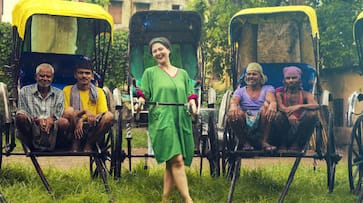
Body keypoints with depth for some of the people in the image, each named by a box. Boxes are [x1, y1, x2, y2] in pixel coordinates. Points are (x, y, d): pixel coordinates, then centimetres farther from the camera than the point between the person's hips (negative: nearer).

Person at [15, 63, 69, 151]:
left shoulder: (58, 93, 18)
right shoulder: (25, 91, 14)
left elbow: (59, 114, 7)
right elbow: (21, 112, 4)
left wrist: (52, 119, -18)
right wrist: (36, 120, -17)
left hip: (52, 130, 0)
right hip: (31, 129, 0)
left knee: (64, 122, -32)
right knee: (20, 117, -32)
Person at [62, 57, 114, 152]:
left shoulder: (98, 92, 13)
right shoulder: (67, 90, 9)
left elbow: (103, 114, 1)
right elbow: (65, 113, -3)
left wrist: (83, 120, -15)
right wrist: (84, 111, -20)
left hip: (92, 131, 1)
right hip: (73, 132, -1)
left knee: (109, 116, -26)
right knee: (69, 111, -30)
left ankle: (89, 145, -10)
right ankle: (75, 144, -12)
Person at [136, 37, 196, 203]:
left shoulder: (182, 74, 20)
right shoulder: (150, 73, 12)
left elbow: (190, 95, 18)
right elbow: (143, 95, 7)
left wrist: (192, 102, -3)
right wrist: (140, 102, -15)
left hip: (181, 121, 4)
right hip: (162, 121, -4)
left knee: (171, 164, 2)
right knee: (177, 160, -17)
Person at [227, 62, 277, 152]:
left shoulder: (268, 89, 15)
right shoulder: (240, 91, 17)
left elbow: (271, 99, -10)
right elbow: (234, 100, -7)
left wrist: (273, 104, -37)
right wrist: (233, 105, -35)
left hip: (262, 123, 0)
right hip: (245, 123, 1)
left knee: (267, 106, -28)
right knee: (233, 113, -30)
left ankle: (264, 141, -20)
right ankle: (245, 142, -9)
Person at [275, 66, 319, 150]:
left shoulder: (305, 94, 6)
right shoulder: (280, 92, 5)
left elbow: (316, 106, -14)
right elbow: (280, 106, -15)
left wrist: (299, 106, -32)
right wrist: (289, 114, -37)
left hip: (300, 126, 1)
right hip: (285, 126, -1)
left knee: (311, 114, -24)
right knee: (279, 114, -30)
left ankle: (296, 143, -10)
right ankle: (283, 143, -7)